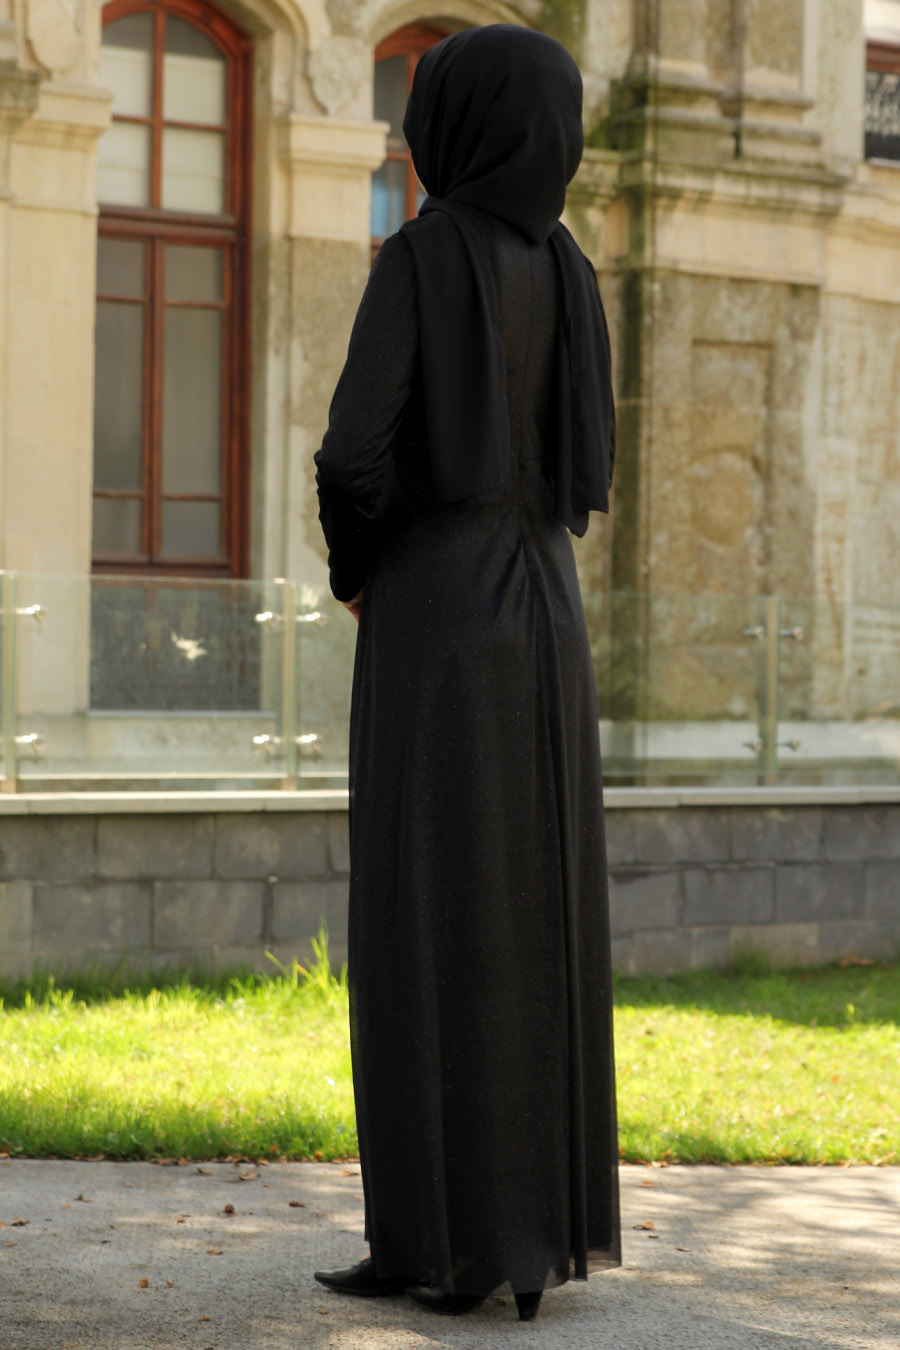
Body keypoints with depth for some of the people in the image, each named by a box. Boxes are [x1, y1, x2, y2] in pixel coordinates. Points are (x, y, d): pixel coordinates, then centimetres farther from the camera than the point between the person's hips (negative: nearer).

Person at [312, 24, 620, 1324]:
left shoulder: (417, 259, -9)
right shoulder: (568, 272, 11)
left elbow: (353, 452, -17)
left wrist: (354, 573, 3)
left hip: (440, 630, -6)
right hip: (540, 621, 6)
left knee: (439, 935, -2)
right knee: (531, 929, 9)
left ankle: (465, 1238, 0)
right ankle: (548, 1220, 11)